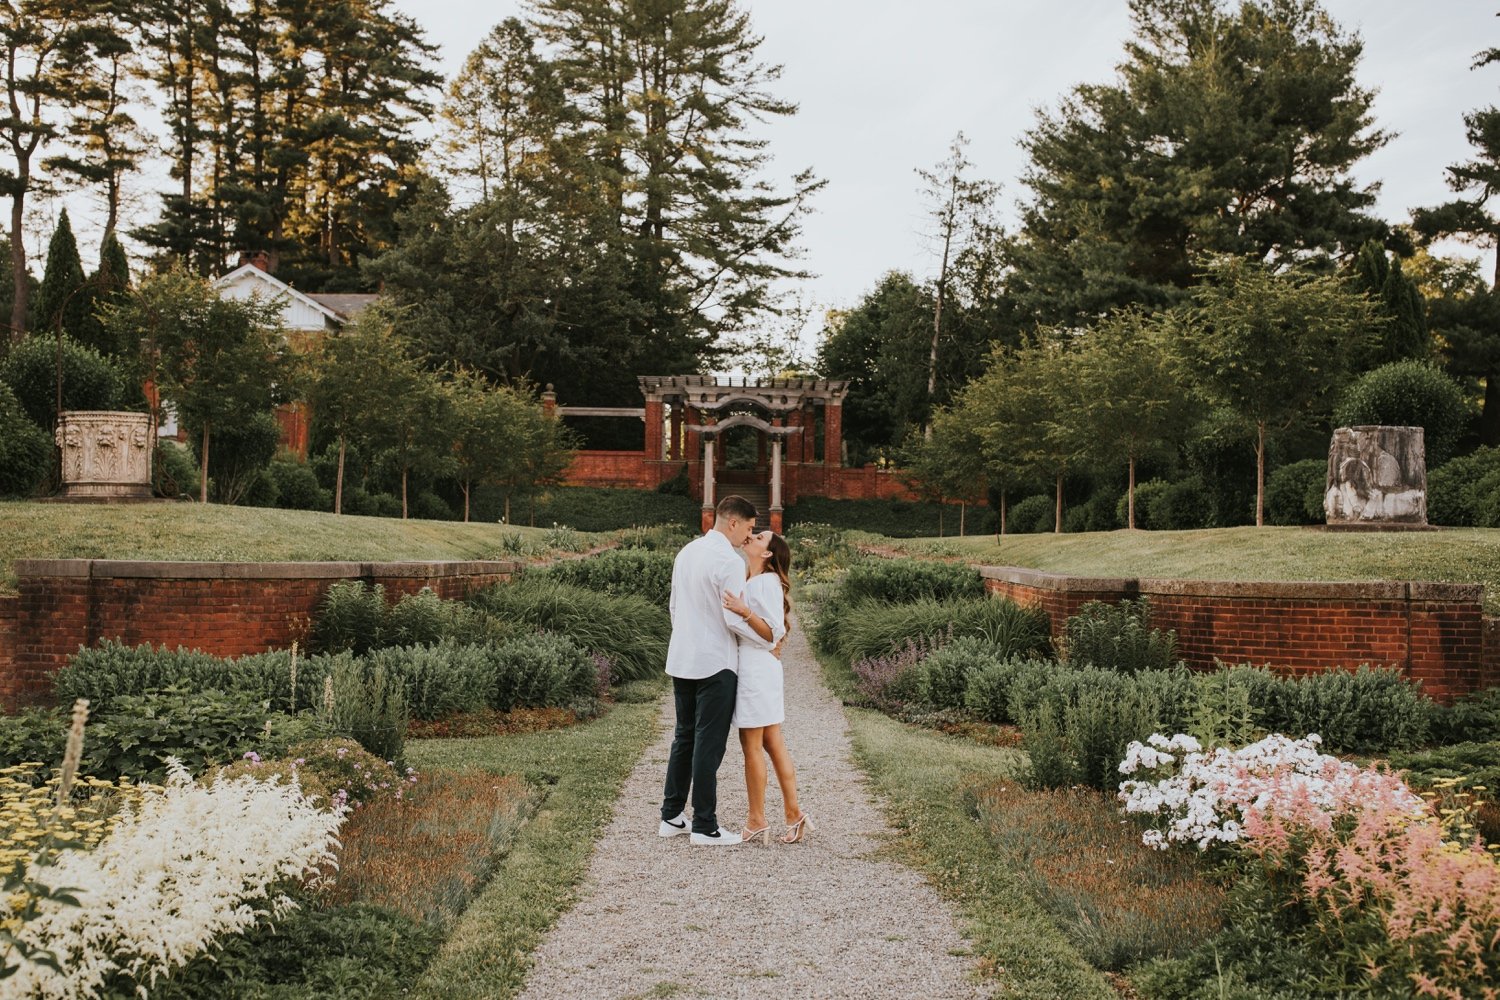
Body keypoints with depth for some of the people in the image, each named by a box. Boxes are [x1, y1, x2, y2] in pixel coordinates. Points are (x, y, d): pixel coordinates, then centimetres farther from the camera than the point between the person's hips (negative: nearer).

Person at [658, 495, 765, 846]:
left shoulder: (686, 552, 10)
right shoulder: (730, 561, -16)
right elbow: (735, 619, -18)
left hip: (681, 660, 8)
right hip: (715, 663, -8)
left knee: (684, 738, 16)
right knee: (709, 744, -2)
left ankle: (671, 817, 21)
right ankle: (704, 827, 4)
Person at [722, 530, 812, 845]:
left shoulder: (766, 582, -11)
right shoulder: (751, 582, 17)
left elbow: (773, 633, -16)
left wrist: (744, 612, -28)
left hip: (756, 669, -9)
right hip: (750, 667, 9)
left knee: (752, 746, -2)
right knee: (772, 745, 10)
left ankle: (756, 822, 5)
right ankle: (793, 814, 13)